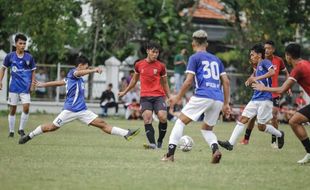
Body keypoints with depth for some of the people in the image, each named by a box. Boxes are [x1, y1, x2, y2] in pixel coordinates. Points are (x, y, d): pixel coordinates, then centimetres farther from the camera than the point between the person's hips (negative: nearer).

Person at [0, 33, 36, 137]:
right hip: (14, 87, 0)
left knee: (26, 108, -13)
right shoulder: (10, 56, -2)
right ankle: (11, 131, 14)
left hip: (25, 88, 0)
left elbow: (33, 71, 10)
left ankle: (21, 129, 4)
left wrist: (32, 84, 1)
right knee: (13, 109, 4)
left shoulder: (29, 57, 0)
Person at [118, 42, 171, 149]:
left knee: (162, 117, -20)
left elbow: (164, 83, 14)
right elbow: (134, 80, 24)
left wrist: (169, 96, 8)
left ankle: (160, 141, 0)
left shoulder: (161, 66, 3)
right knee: (147, 118, -19)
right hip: (145, 97, 1)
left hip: (158, 96, -1)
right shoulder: (139, 65, 7)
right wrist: (125, 92, 29)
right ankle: (152, 143, -22)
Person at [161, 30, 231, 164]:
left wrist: (178, 98, 7)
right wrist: (226, 103, 20)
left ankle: (170, 153, -4)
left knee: (181, 121, 6)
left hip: (202, 96, -5)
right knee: (207, 128, 21)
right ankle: (215, 148, -8)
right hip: (218, 99, 5)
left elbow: (188, 82, -3)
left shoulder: (194, 58, 6)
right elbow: (226, 82, 17)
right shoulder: (216, 59, 22)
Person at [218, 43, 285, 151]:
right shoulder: (257, 67, 19)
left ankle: (279, 135, 23)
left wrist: (257, 78, -28)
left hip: (265, 99, -8)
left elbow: (272, 72, -26)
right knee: (243, 119, -3)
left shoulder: (265, 62, -6)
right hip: (255, 99, 8)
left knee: (261, 127, -2)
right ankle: (230, 143, -8)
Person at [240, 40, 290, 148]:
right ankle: (246, 138, 11)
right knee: (253, 116, -1)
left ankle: (274, 141, 5)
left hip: (274, 94, 0)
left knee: (274, 117, -8)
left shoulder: (278, 60, -3)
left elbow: (286, 73, 12)